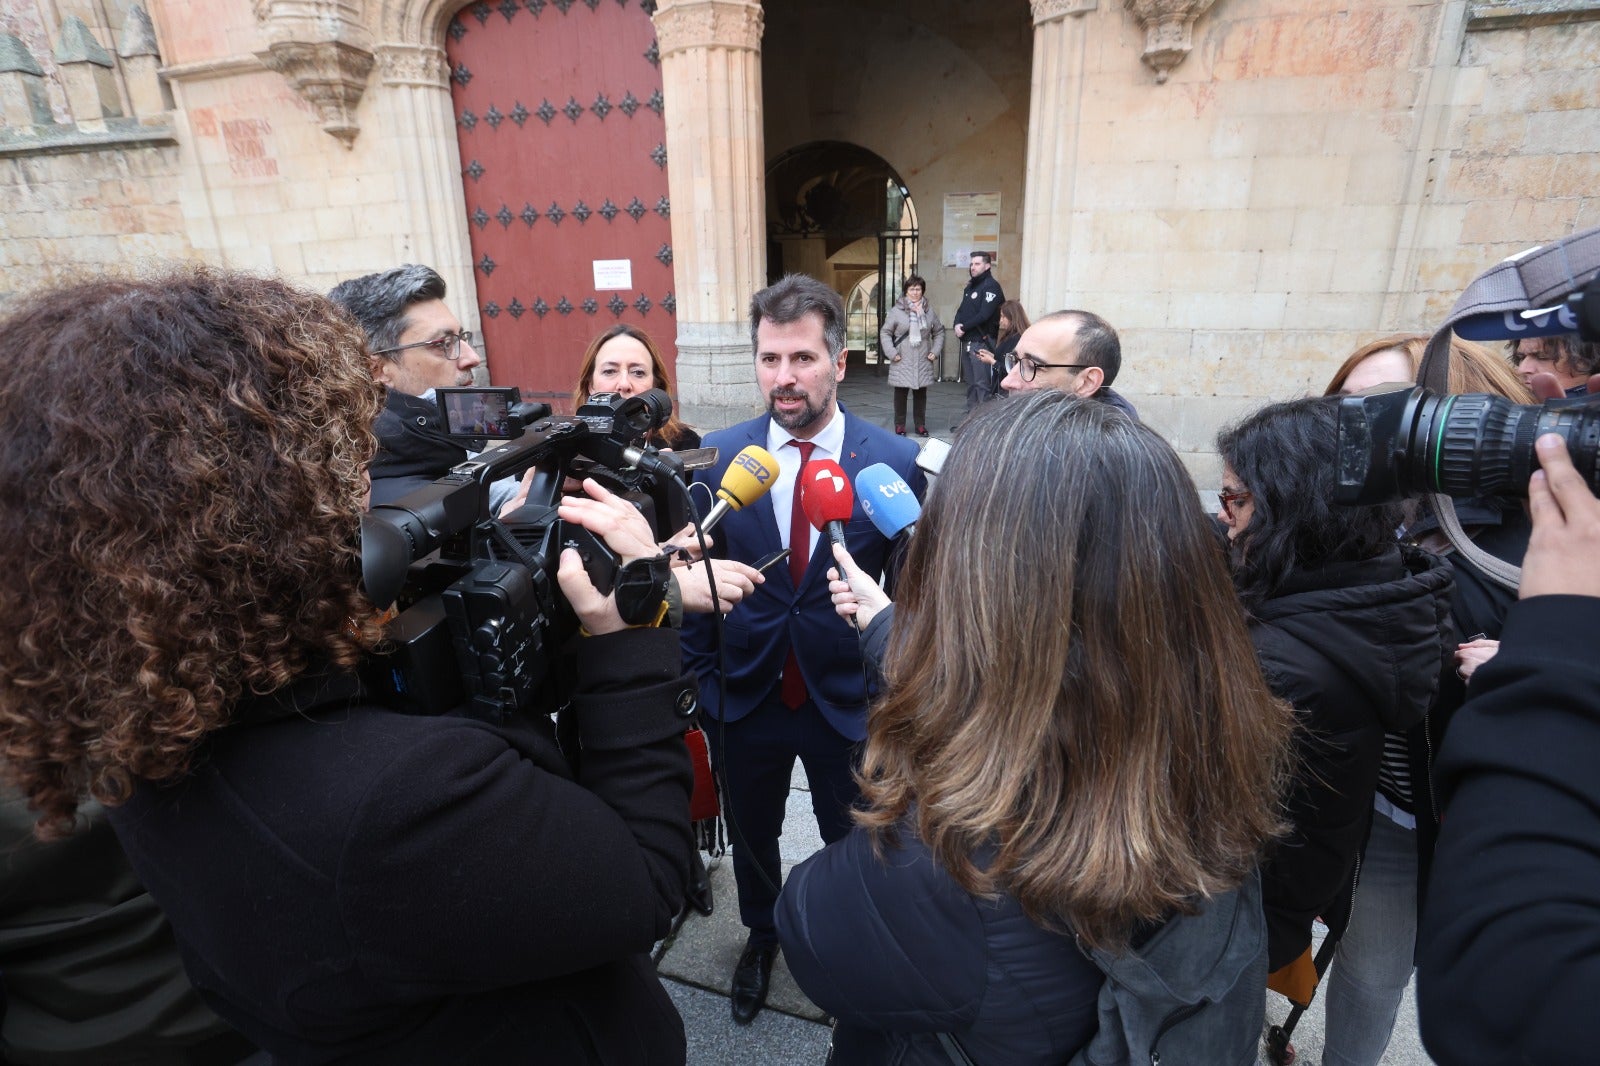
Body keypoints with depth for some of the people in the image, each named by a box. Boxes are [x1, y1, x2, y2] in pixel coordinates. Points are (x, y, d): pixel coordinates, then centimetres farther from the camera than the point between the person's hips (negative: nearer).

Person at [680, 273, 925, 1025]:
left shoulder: (896, 462, -14)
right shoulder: (719, 455, -9)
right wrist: (700, 676, 1)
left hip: (848, 701, -1)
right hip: (744, 697, 2)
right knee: (750, 836, 24)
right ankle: (761, 935, 56)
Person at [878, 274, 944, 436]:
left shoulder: (929, 312, 7)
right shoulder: (897, 311, -3)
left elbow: (939, 332, 17)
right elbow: (885, 333, -1)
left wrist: (935, 351, 6)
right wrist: (892, 353, -8)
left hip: (923, 362, 3)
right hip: (902, 362, -3)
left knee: (921, 393, 7)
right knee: (900, 393, 1)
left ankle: (920, 425, 16)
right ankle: (899, 425, 11)